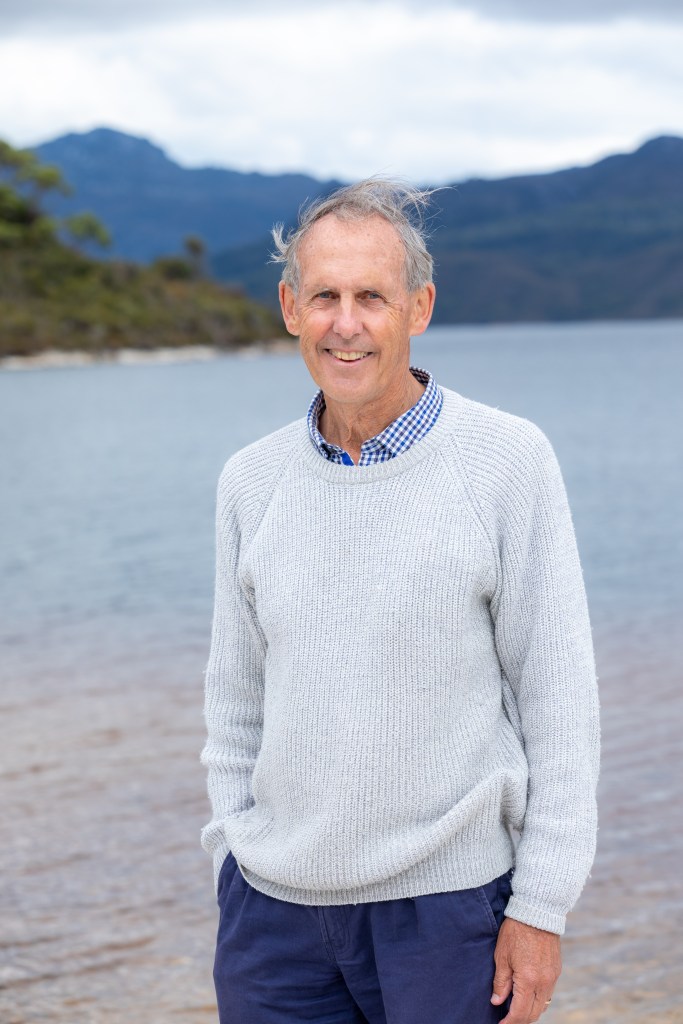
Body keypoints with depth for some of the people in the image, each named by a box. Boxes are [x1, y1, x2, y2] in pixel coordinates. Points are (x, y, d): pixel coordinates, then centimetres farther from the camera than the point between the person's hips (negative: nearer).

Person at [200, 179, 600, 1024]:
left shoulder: (508, 460, -7)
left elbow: (558, 696, -7)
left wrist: (541, 907, -9)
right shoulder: (252, 481, 4)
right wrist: (235, 869, 7)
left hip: (448, 901, -3)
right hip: (275, 906, 4)